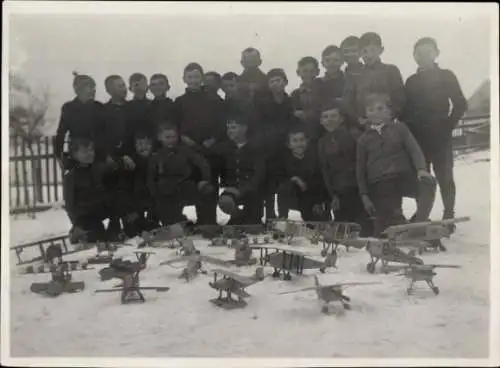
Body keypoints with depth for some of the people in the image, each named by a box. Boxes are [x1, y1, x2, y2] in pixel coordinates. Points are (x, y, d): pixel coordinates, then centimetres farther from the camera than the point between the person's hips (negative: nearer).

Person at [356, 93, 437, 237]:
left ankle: (419, 224, -19)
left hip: (404, 176, 0)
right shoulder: (364, 139, 14)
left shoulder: (399, 128, 12)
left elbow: (414, 149, 1)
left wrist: (421, 169, -19)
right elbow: (361, 169, 14)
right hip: (380, 185, 1)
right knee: (385, 225, -6)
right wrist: (364, 195, 5)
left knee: (428, 183, -28)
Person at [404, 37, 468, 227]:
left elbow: (460, 103, -1)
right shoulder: (411, 81, 13)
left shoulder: (446, 76, 3)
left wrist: (448, 125, -6)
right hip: (417, 138, 3)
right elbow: (406, 109, 11)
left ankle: (449, 214, 6)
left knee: (444, 176, -1)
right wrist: (408, 131, 0)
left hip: (440, 136, -3)